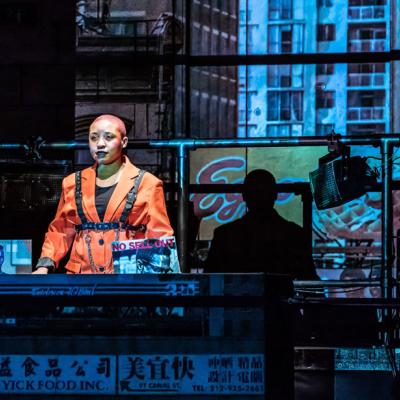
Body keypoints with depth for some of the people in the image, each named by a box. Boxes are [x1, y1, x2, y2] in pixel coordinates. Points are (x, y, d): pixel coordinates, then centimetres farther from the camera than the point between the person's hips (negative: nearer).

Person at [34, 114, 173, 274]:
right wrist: (44, 266, 4)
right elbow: (60, 232, 20)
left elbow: (159, 237, 4)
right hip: (81, 272, 3)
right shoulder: (73, 184, 17)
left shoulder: (146, 184, 8)